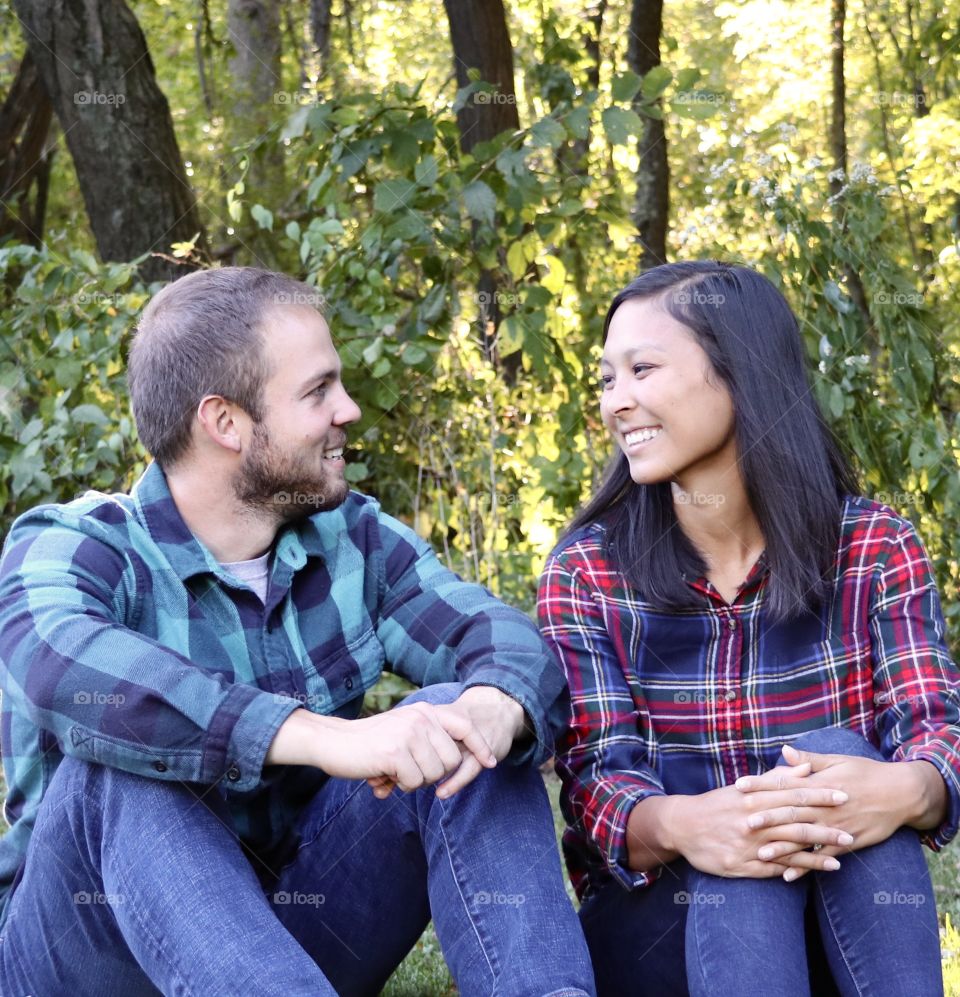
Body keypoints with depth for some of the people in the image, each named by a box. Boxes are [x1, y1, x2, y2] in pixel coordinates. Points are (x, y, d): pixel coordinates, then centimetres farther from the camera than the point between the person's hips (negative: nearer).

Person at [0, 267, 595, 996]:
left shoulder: (353, 539, 3)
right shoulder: (69, 548, -13)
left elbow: (502, 636, -11)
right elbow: (67, 670, -36)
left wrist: (491, 710, -37)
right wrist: (330, 737, -48)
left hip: (303, 936, 4)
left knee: (457, 717, -18)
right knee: (120, 766, -34)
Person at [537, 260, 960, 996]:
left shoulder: (876, 549, -2)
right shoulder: (585, 572, -2)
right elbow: (596, 774, -12)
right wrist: (676, 825, -38)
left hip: (850, 920, 1)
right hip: (656, 922, 0)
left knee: (838, 758, -29)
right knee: (737, 854, -33)